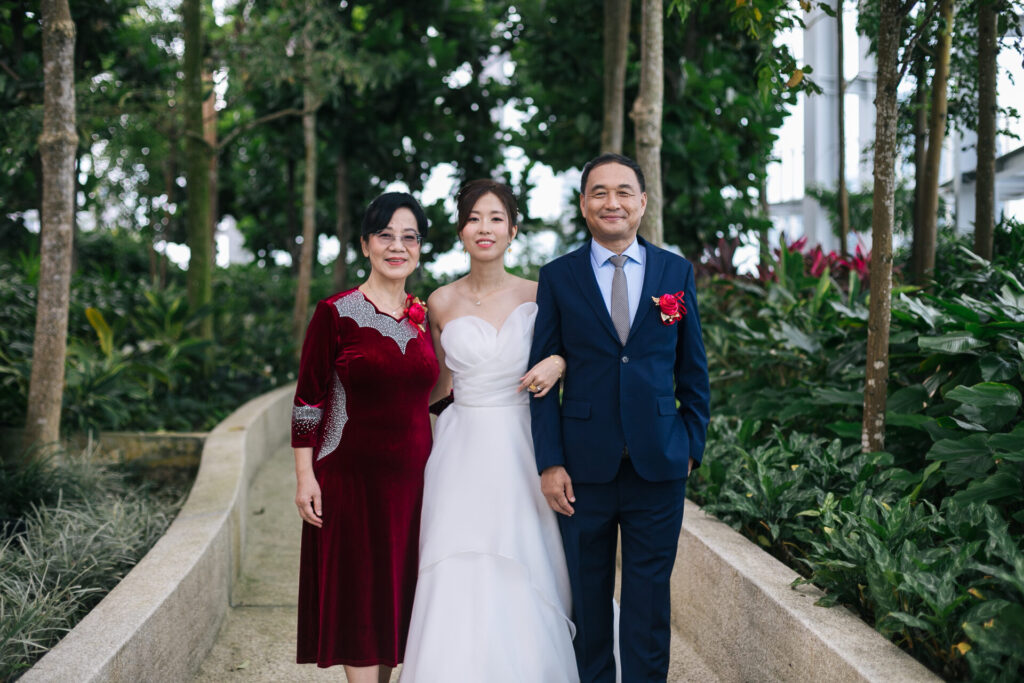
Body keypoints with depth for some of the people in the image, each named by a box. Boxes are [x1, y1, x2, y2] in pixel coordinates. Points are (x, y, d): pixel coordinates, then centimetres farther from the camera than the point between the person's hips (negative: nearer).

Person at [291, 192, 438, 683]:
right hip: (352, 476, -4)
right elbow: (307, 400, -5)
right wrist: (304, 476, -10)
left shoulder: (425, 319, 9)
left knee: (397, 594, 10)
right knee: (358, 595, 1)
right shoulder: (335, 314, -5)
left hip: (413, 477, 5)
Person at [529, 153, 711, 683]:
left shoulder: (677, 272, 5)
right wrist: (549, 462, -7)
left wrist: (693, 444, 5)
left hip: (658, 463, 1)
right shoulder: (558, 277, 2)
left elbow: (692, 369, 9)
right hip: (584, 464, 0)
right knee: (587, 594, 11)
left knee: (649, 595, 7)